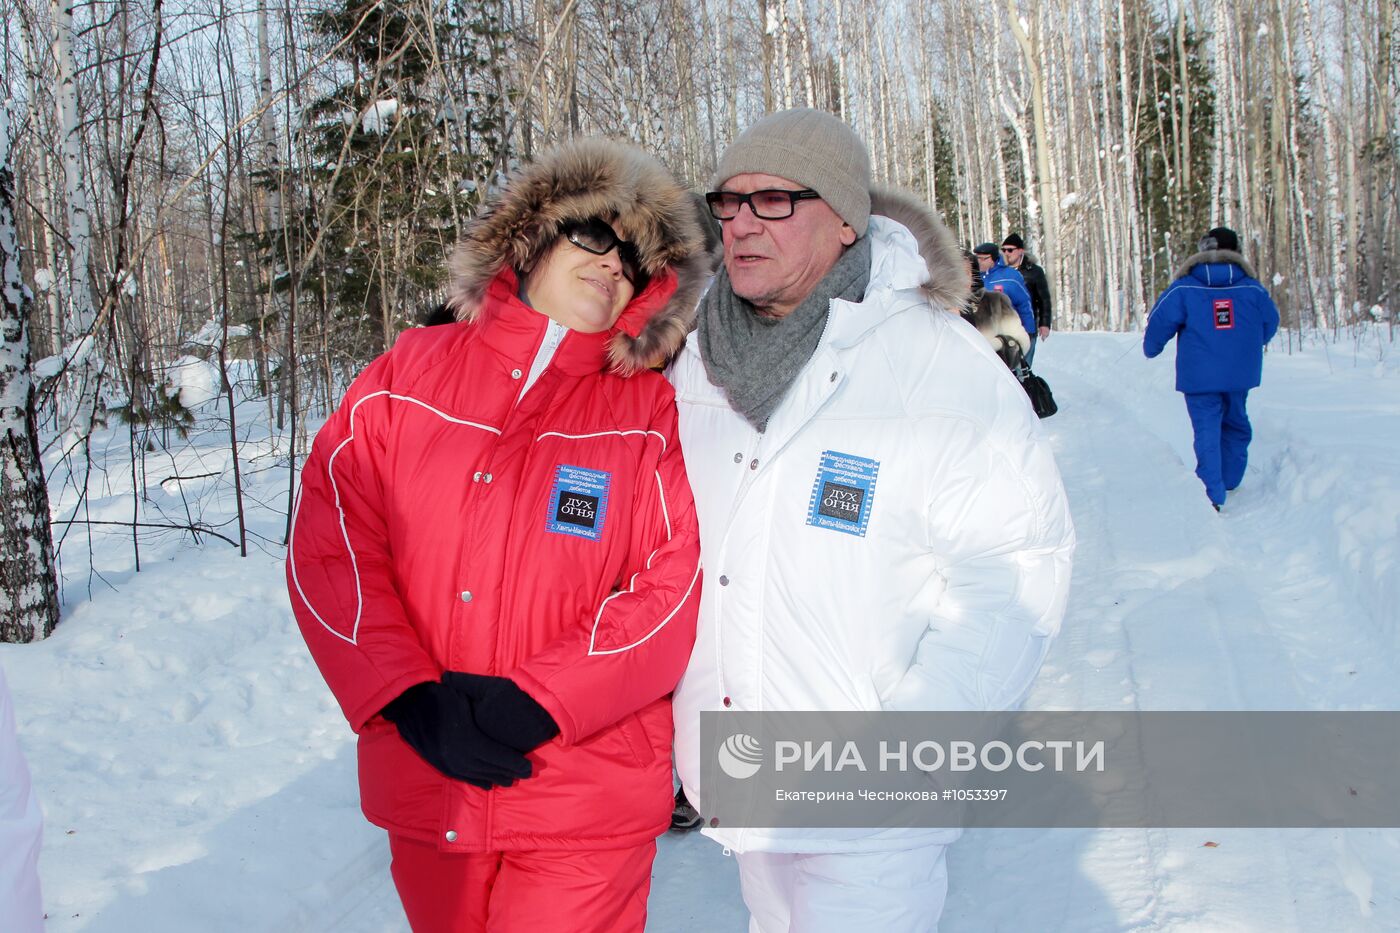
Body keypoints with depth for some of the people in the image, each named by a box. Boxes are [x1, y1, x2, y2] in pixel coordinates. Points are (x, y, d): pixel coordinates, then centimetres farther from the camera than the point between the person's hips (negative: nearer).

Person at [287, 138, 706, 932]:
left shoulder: (650, 414, -2)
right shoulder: (410, 375, 4)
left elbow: (671, 590, -10)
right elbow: (327, 548, -2)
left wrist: (532, 705, -19)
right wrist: (411, 699, -13)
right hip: (424, 793, 3)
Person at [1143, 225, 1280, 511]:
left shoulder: (1184, 289, -9)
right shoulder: (1252, 288, -1)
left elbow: (1160, 321, -6)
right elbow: (1269, 325, 12)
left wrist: (1151, 348, 14)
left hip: (1199, 375, -2)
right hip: (1240, 373, 2)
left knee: (1207, 431, -2)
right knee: (1236, 425, 21)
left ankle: (1212, 494, -13)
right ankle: (1229, 481, 32)